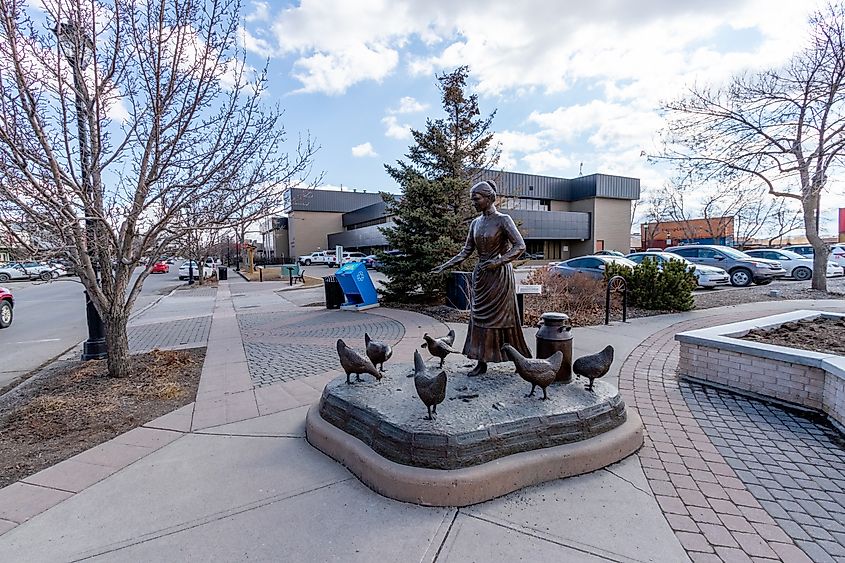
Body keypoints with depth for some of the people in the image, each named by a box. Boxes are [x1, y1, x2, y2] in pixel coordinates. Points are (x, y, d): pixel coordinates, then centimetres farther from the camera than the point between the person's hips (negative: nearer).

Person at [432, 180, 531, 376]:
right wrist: (445, 266, 4)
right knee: (479, 318, 6)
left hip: (500, 276, -6)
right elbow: (466, 251, 12)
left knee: (502, 317, -1)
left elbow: (520, 246, -16)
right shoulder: (475, 223, 10)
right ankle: (481, 362, 14)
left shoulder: (503, 220, -8)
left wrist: (498, 261, -24)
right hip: (480, 276, 7)